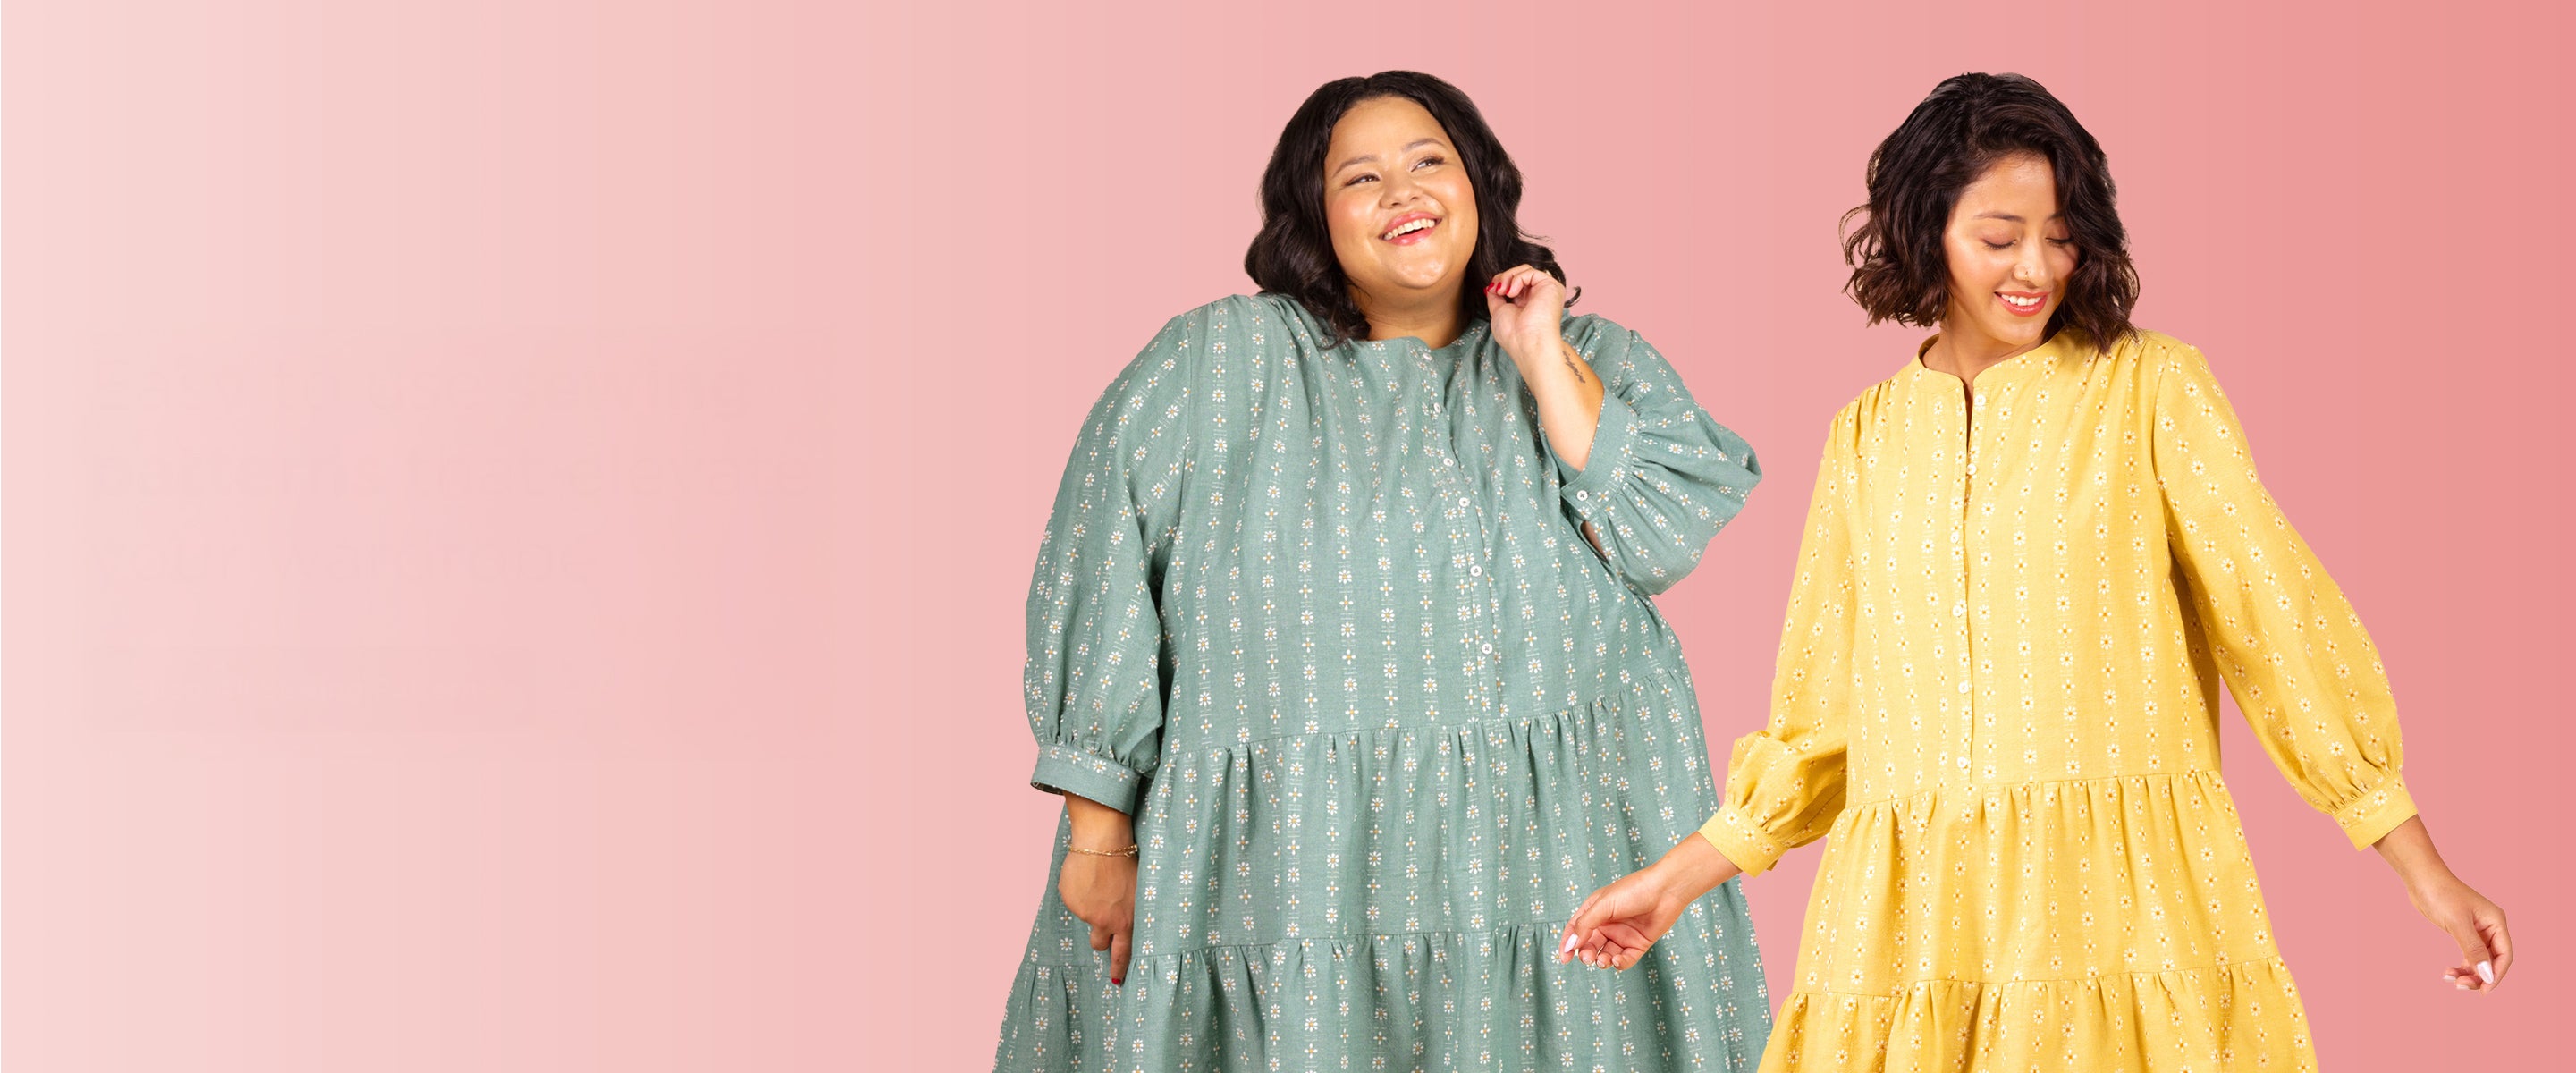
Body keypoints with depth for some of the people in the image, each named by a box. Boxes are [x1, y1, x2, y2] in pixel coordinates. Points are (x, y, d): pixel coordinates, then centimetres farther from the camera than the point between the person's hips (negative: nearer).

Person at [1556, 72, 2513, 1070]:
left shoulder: (2150, 388, 3)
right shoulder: (1865, 437, 12)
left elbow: (2278, 613, 0)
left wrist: (2424, 873, -3)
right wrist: (1676, 880, 20)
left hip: (2121, 901, -3)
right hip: (1915, 914, 3)